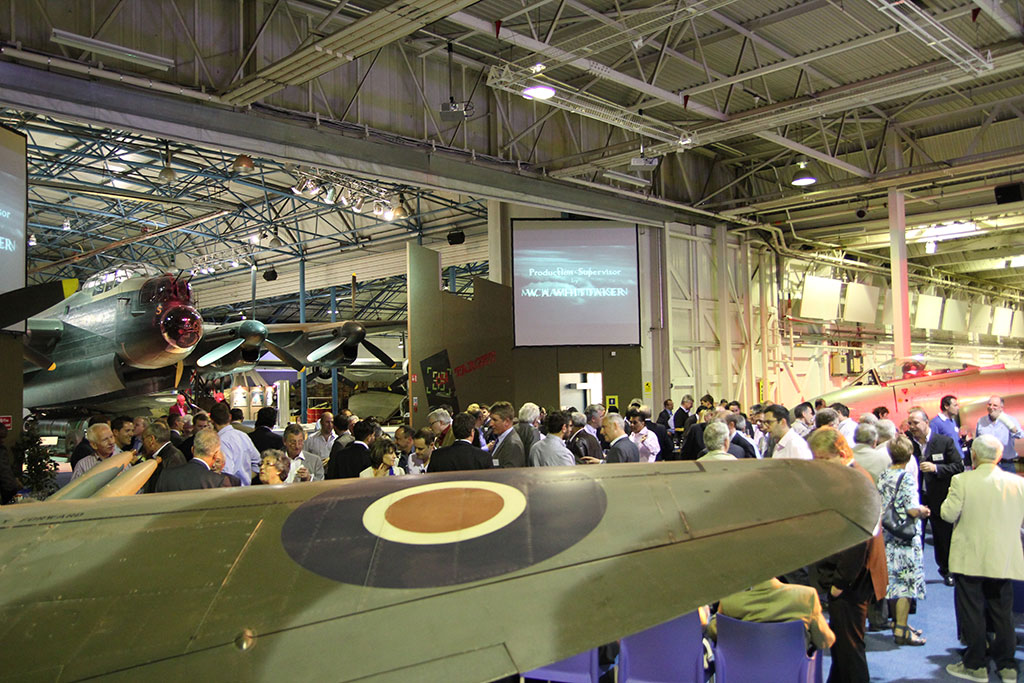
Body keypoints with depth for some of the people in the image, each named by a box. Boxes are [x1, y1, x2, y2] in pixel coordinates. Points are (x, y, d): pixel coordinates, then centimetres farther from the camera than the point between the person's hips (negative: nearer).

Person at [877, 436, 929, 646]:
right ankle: (901, 631, 1)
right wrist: (924, 511, 0)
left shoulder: (883, 476, 5)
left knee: (896, 579, 16)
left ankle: (899, 622, 25)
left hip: (887, 534, 7)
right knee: (907, 581, -1)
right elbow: (913, 510, -22)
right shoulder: (907, 478, -16)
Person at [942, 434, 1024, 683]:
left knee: (971, 611, 7)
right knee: (1003, 612, 15)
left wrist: (950, 497, 7)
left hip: (970, 558, -3)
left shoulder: (962, 481, -15)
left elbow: (948, 514, -12)